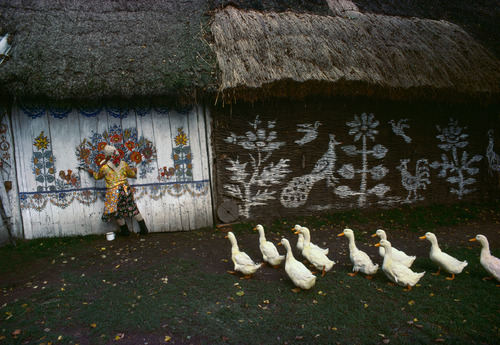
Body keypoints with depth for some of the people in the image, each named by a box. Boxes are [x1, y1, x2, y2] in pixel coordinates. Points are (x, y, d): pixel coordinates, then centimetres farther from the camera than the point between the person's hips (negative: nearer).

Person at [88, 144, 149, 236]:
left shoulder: (104, 167, -9)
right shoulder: (123, 164, 0)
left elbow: (98, 177, 12)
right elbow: (132, 175, 13)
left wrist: (93, 172, 34)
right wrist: (134, 171, 36)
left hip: (114, 192, -4)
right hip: (125, 189, 4)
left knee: (116, 212, 15)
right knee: (133, 209, 14)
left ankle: (125, 231, 25)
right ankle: (144, 229, 18)